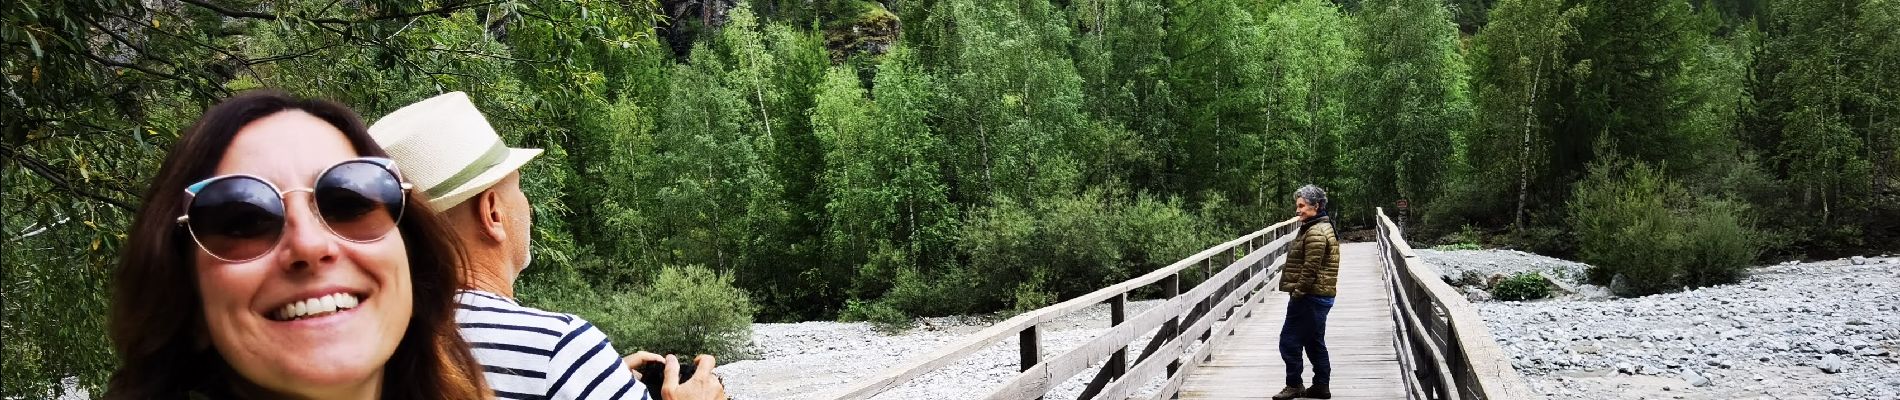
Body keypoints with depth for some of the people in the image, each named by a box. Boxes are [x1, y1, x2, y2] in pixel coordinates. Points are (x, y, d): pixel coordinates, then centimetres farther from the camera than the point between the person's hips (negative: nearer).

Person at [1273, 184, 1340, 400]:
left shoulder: (1315, 233, -18)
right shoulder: (1323, 227, 17)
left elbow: (1310, 268, -23)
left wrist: (1297, 293, -16)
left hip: (1310, 298, -11)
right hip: (1321, 296, 11)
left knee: (1289, 341, -4)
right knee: (1314, 342, 15)